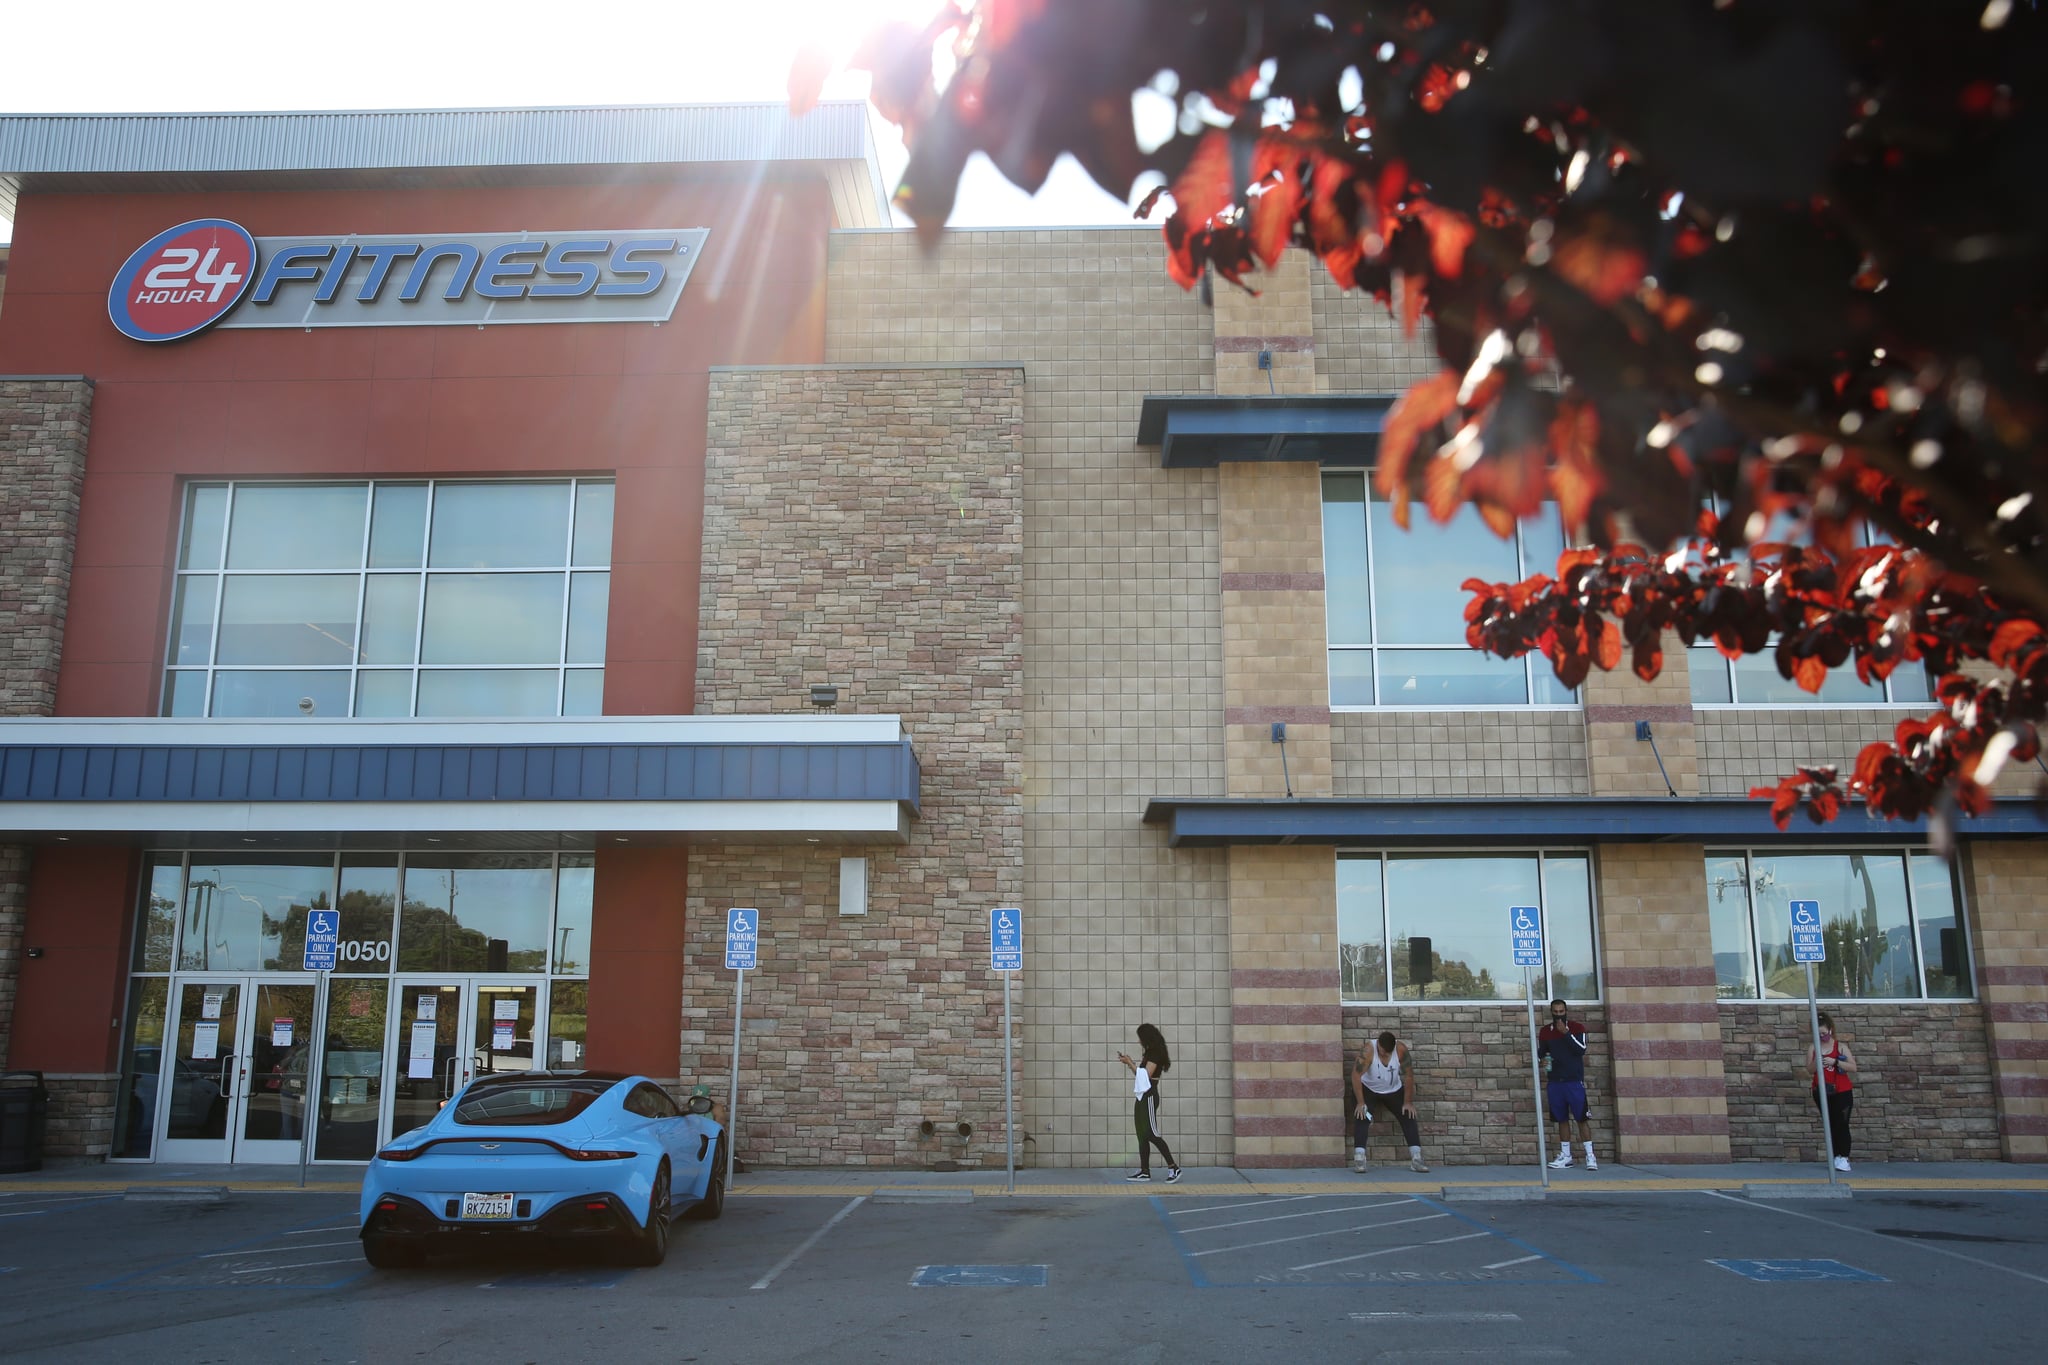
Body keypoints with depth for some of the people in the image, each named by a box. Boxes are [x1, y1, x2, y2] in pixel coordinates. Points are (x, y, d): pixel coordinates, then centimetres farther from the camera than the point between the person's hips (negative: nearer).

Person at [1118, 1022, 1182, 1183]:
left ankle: (1173, 1168, -9)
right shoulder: (1149, 1053, 16)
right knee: (1142, 1135, 7)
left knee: (1150, 1134, -11)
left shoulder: (1155, 1053, -11)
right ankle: (1144, 1171, 8)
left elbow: (1146, 1074, -17)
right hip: (1142, 1097, 10)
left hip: (1149, 1097, -10)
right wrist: (1128, 1063, 8)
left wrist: (1130, 1063, -11)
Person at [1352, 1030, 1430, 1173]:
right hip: (1368, 1089, -3)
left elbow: (1409, 1075, -16)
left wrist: (1408, 1102, -14)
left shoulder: (1401, 1049, -25)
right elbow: (1356, 1075, -32)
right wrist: (1360, 1102, -33)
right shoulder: (1368, 1050, -31)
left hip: (1394, 1090, 3)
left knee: (1408, 1116, -10)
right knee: (1362, 1118, -22)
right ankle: (1358, 1158, -26)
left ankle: (1416, 1158, -10)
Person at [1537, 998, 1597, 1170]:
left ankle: (1590, 1156, -1)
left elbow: (1581, 1049, -13)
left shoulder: (1577, 1027, -1)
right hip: (1555, 1081, 3)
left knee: (1581, 1118, -5)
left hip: (1574, 1080, -3)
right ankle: (1565, 1156, 11)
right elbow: (1540, 1053, 16)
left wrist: (1566, 1032, -19)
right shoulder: (1545, 1031, 9)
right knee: (1561, 1119, 7)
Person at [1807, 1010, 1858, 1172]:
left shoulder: (1841, 1046, -1)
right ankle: (1836, 1156, 11)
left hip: (1842, 1092, -2)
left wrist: (1835, 1062, -19)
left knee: (1842, 1125, -6)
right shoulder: (1813, 1048, 4)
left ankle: (1844, 1157, -4)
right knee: (1830, 1125, 5)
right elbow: (1809, 1071, 1)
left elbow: (1853, 1068, -7)